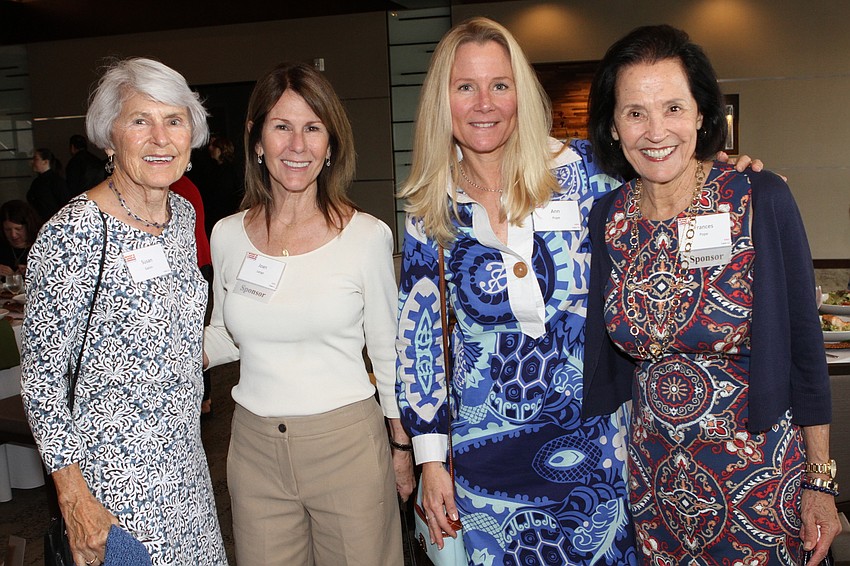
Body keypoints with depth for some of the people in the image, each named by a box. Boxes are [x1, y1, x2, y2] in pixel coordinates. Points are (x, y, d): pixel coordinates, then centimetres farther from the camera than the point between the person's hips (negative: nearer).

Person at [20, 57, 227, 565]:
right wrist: (74, 496, -16)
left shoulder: (184, 214, 2)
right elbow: (41, 375, -15)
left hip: (187, 462, 7)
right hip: (114, 472, -6)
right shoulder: (73, 233, -19)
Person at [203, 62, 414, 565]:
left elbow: (389, 353, -1)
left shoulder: (368, 236, -9)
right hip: (255, 448, 3)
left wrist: (402, 448, 4)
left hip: (347, 443, -2)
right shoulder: (228, 236, -1)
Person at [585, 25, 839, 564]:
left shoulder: (762, 200, -13)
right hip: (653, 474, 3)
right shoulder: (607, 217, -5)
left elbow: (803, 344, -7)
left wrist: (820, 481, -4)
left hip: (760, 474, -2)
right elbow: (607, 358, 5)